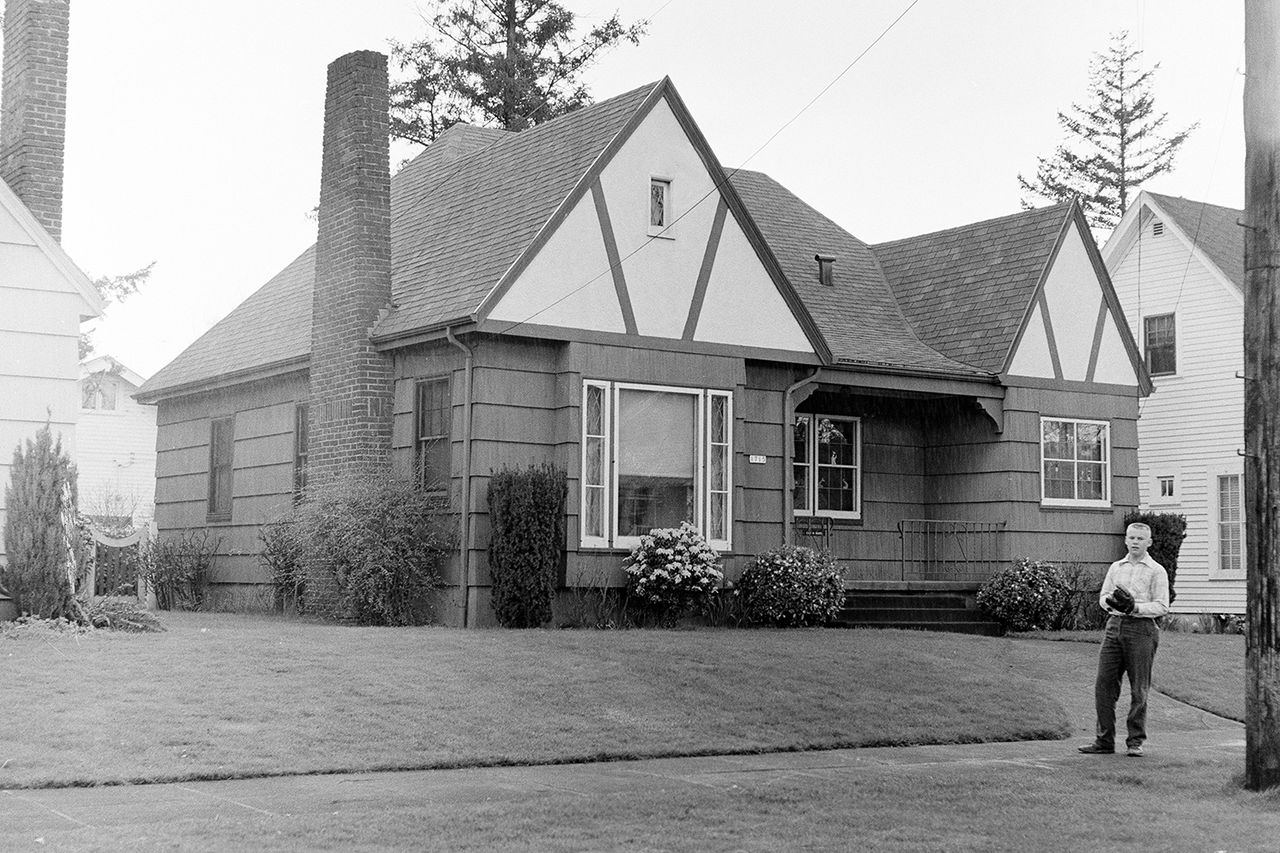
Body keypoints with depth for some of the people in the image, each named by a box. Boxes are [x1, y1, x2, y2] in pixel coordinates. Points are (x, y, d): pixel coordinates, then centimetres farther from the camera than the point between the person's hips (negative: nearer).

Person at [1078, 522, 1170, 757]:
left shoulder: (1156, 571, 1)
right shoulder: (1116, 567, 17)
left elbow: (1162, 606, -5)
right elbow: (1103, 596, 18)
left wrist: (1135, 607, -18)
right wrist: (1111, 601, -5)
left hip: (1141, 629, -5)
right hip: (1115, 625, 5)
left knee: (1138, 689, 0)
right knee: (1104, 683, 1)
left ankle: (1135, 742, 9)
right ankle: (1104, 740, 7)